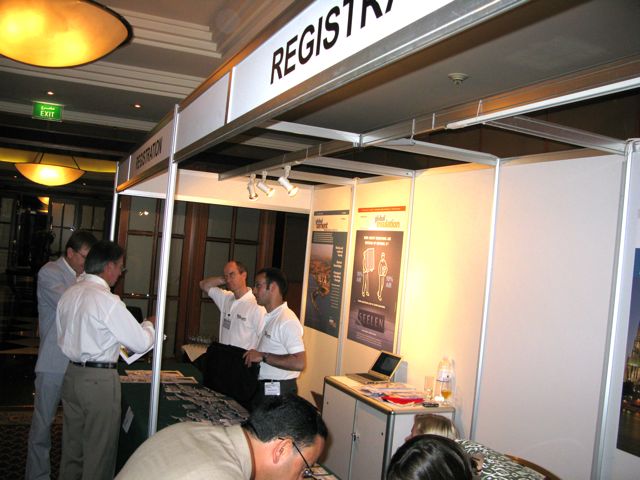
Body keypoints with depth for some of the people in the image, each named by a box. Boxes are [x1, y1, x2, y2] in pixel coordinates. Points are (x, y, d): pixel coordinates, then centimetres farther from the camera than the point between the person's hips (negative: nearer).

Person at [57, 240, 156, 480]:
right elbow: (142, 343, -15)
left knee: (72, 446, 19)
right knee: (99, 451, 5)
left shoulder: (69, 294, 4)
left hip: (71, 373, 8)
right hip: (99, 379, -8)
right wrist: (150, 324, 5)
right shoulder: (108, 301, -19)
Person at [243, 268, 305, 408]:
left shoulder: (287, 321, -19)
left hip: (277, 392, -9)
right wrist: (254, 355, 5)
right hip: (263, 389, 9)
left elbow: (299, 363, -27)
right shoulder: (269, 317, 12)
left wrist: (263, 356, -23)